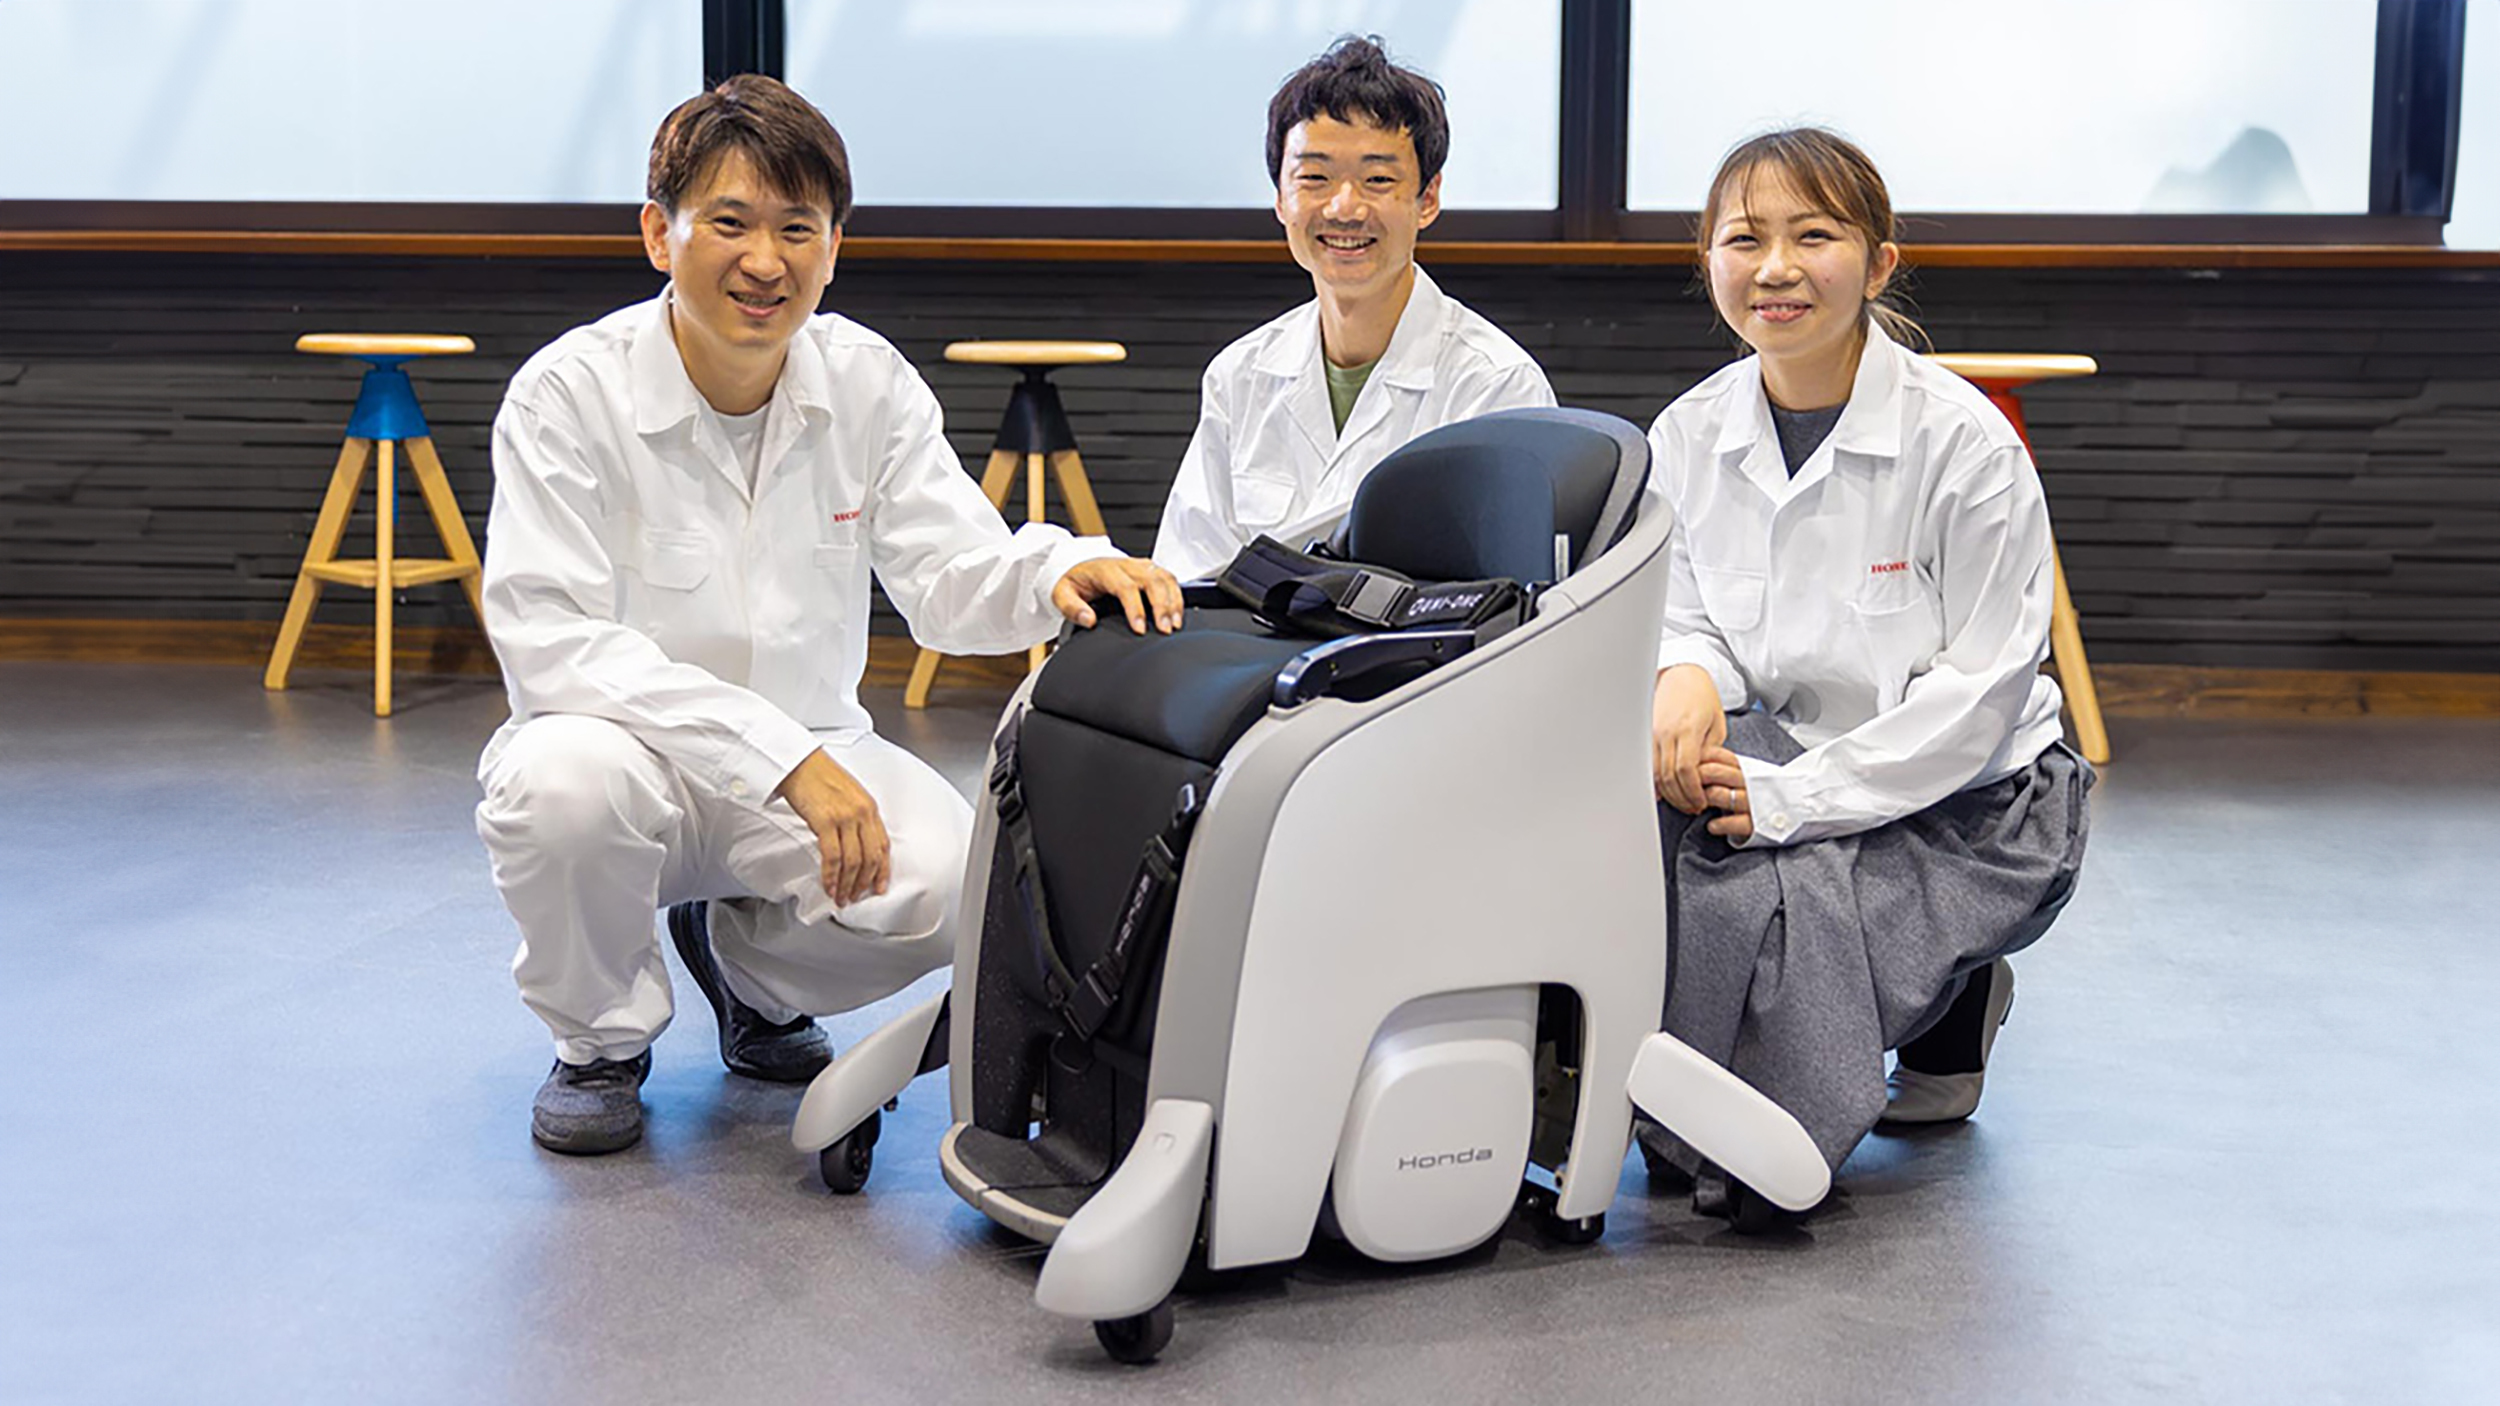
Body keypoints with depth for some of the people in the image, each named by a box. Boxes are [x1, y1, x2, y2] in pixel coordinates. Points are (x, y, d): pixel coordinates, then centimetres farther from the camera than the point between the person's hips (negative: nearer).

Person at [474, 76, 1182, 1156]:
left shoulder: (869, 383, -4)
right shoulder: (568, 395, -17)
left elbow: (951, 581, -10)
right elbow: (550, 641, -25)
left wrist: (1062, 570, -35)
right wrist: (779, 755, -34)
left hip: (810, 763, 3)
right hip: (632, 749, -3)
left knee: (949, 881, -25)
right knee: (562, 781, -37)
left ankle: (743, 958, 12)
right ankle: (601, 1039, -3)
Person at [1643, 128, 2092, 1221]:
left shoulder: (1965, 444, -17)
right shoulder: (1688, 436, -1)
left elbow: (1979, 688, -19)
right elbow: (1684, 619, 6)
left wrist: (1790, 795, -27)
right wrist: (1687, 678, -21)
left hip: (1974, 804, -5)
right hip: (1793, 754, 5)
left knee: (1752, 899, -30)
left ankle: (1953, 1008, 2)